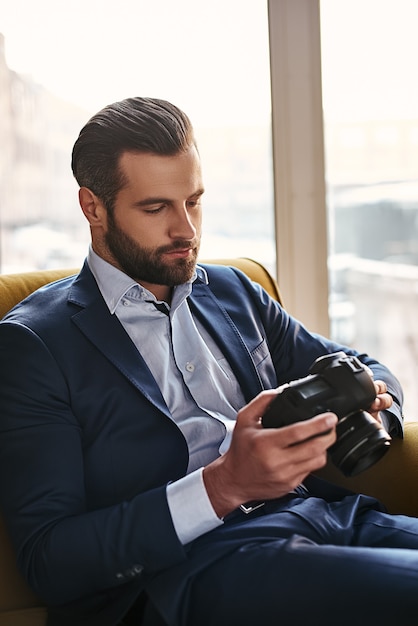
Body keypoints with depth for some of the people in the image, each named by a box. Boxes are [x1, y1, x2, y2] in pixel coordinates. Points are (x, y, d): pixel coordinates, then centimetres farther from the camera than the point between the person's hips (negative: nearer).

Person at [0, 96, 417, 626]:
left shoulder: (232, 292, 22)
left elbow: (366, 369, 28)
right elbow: (47, 562, -6)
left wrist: (367, 406, 1)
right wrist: (225, 485, -18)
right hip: (197, 566, -7)